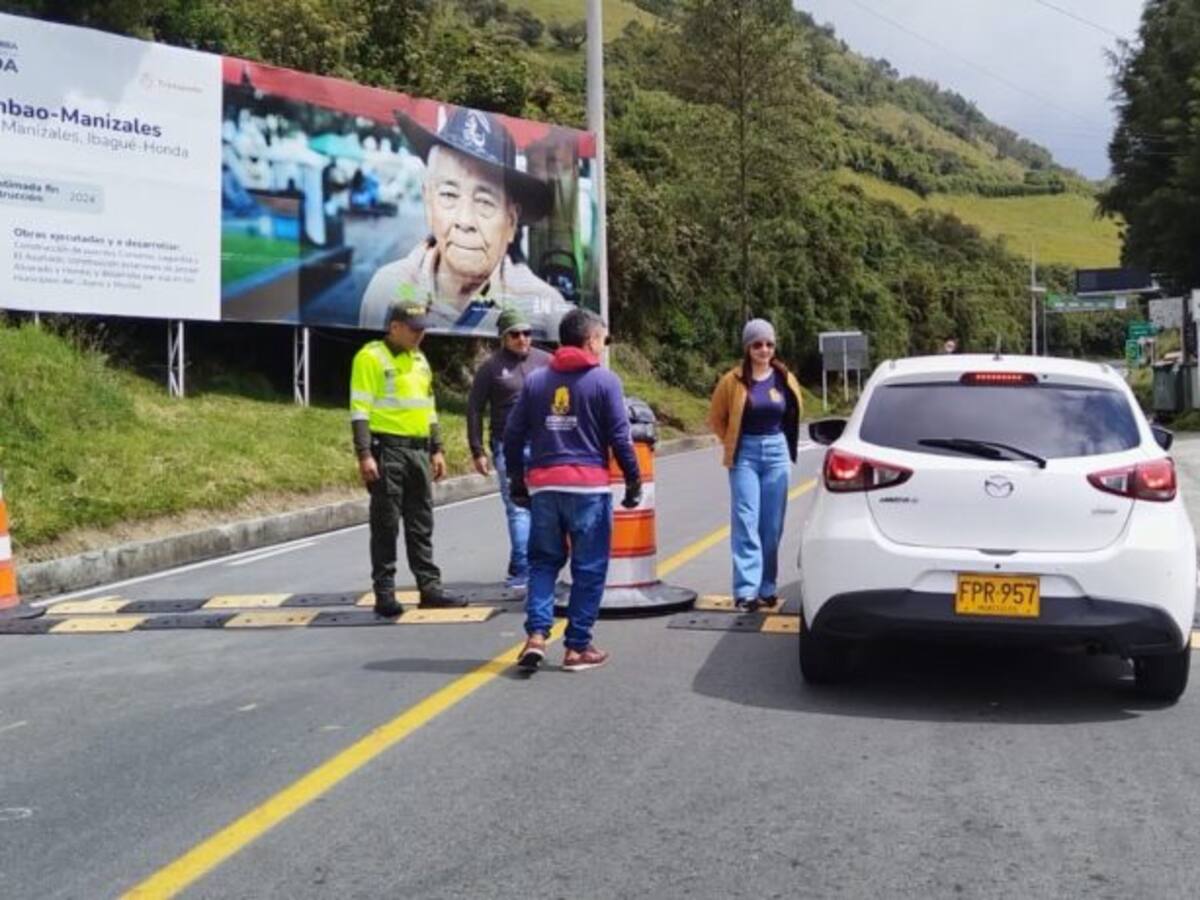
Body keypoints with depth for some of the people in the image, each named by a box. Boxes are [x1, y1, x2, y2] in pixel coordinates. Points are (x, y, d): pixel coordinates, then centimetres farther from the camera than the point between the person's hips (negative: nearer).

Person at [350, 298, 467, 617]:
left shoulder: (419, 360, 17)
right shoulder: (371, 357, -7)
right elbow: (360, 409, -12)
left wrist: (437, 450, 17)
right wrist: (364, 454, -19)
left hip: (419, 450, 7)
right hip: (387, 450, -7)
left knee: (422, 524, 10)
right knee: (386, 524, -2)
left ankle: (429, 587, 16)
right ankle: (384, 592, 4)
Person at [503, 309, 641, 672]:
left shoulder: (535, 380, 9)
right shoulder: (605, 380, -3)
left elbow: (513, 435, 7)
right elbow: (620, 438, -5)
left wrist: (517, 480, 16)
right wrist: (634, 480, 5)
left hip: (543, 486, 4)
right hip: (588, 486, -4)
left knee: (543, 561, 14)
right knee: (589, 568, 6)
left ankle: (536, 635, -1)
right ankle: (578, 647, 9)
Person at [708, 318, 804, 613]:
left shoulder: (785, 379, 2)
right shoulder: (733, 380, -6)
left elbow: (796, 413, 17)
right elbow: (716, 418, 6)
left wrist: (776, 442, 13)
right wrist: (734, 444, 6)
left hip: (776, 453, 3)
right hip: (745, 455, -3)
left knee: (772, 525, 6)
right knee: (746, 523, -7)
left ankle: (767, 588, 16)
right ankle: (746, 591, -7)